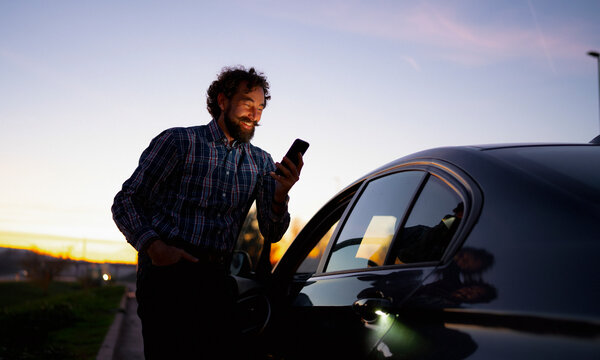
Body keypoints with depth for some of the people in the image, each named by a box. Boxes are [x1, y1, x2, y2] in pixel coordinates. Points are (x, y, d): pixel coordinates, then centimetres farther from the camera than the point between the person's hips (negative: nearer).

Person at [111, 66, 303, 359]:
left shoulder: (261, 163, 16)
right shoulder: (178, 142, 4)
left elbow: (271, 233, 8)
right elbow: (126, 201, 0)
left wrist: (280, 196, -13)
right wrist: (154, 246, -17)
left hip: (216, 280, 4)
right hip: (167, 273, -4)